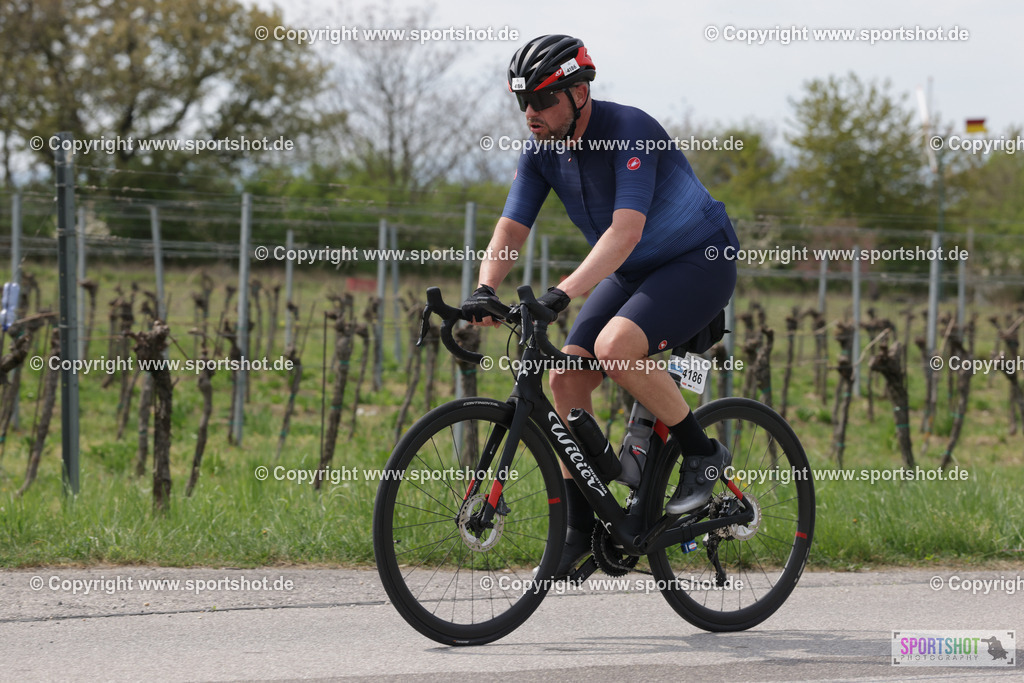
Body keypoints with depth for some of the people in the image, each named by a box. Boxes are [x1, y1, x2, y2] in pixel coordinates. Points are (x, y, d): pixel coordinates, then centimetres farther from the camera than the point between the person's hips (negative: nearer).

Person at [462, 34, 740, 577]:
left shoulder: (630, 131, -28)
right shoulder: (541, 149, -6)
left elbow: (625, 230, -38)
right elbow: (512, 227, -10)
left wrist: (563, 293, -49)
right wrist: (484, 291, -29)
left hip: (700, 262, -8)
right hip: (633, 272, 8)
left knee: (616, 346, -32)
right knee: (566, 377, -7)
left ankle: (701, 453, -11)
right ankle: (582, 533, 1)